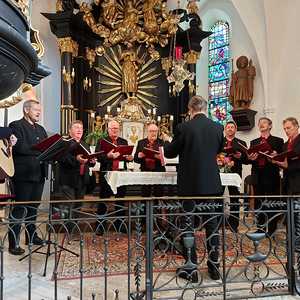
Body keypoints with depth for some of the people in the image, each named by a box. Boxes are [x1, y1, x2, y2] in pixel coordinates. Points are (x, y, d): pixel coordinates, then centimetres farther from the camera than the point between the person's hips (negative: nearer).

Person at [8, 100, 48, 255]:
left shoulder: (40, 129, 20)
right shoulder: (16, 126, -5)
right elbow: (19, 147, -18)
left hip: (39, 173, 7)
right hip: (24, 174, -7)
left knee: (34, 207, 15)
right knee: (19, 208, -4)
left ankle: (31, 236, 28)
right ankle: (13, 243, 3)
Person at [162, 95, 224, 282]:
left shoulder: (184, 128, -13)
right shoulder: (218, 127, -1)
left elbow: (169, 153, -2)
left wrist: (167, 141, 18)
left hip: (190, 184, -4)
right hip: (212, 184, 4)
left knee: (188, 224, 7)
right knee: (212, 224, 14)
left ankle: (191, 268, 13)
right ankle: (214, 266, 23)